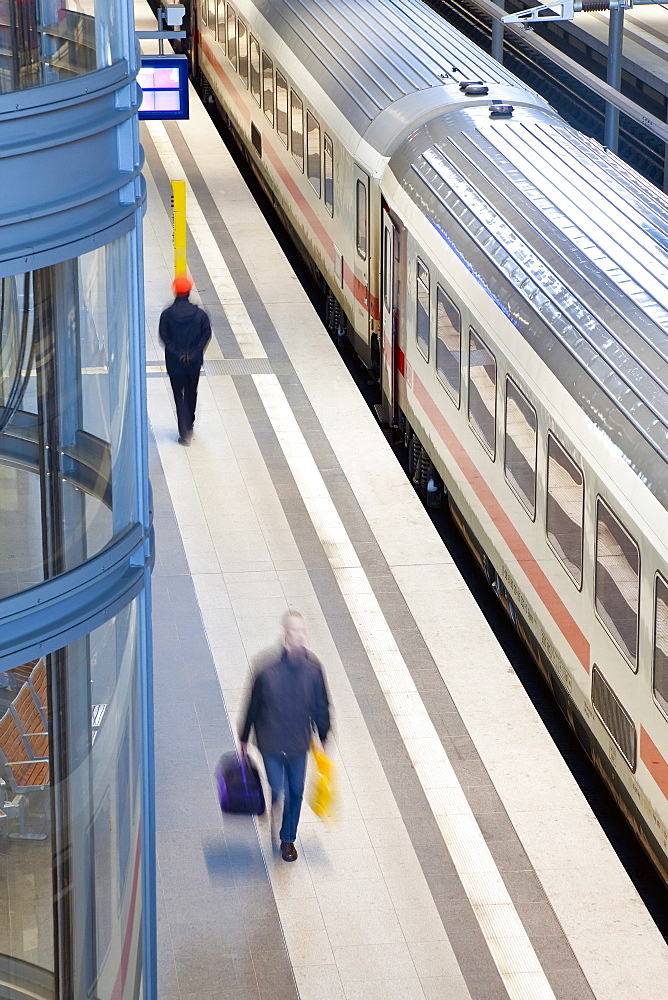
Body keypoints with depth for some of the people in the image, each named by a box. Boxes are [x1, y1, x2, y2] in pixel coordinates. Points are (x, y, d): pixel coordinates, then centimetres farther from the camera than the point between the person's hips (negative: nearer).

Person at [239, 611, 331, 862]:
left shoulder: (312, 669, -10)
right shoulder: (268, 670, -20)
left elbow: (321, 706, 5)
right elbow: (253, 706, -6)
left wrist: (323, 736, 13)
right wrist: (244, 739, 3)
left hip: (299, 743, 3)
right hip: (272, 744, -3)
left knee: (295, 793, 15)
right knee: (278, 792, 1)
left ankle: (288, 839, 35)